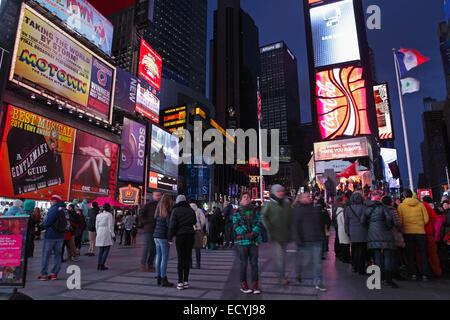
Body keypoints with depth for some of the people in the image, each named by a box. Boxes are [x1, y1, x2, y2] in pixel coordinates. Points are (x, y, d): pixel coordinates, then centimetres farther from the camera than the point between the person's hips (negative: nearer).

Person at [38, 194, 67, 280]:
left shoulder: (54, 209, -15)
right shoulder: (62, 210, 9)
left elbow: (47, 222, -17)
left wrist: (41, 226, 3)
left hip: (51, 235, -7)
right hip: (61, 235, 7)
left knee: (46, 254, 5)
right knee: (58, 254, 11)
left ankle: (43, 274, 9)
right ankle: (55, 273, 15)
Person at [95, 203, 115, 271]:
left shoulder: (98, 215, 11)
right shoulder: (109, 215, -7)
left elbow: (97, 226, 14)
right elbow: (110, 226, -11)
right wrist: (113, 235, -8)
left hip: (100, 233, 6)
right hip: (107, 234, -6)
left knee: (101, 250, 12)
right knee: (106, 250, -1)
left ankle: (99, 265, 12)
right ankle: (102, 265, -4)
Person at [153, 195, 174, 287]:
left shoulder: (158, 210, 11)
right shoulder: (167, 211, -12)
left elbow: (155, 222, 14)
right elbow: (169, 224, -17)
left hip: (156, 236, 8)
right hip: (163, 236, -8)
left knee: (158, 257, 12)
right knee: (165, 258, -4)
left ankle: (158, 278, 18)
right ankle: (164, 280, -1)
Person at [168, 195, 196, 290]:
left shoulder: (175, 210, -3)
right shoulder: (191, 210, 7)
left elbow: (172, 224, -9)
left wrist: (170, 238, -6)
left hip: (180, 236, -2)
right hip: (190, 235, 3)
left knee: (180, 259, 2)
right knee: (187, 258, 8)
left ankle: (180, 282, 2)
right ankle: (186, 281, 11)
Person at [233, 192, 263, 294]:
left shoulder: (255, 211, 9)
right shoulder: (237, 212, 4)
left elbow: (259, 223, 0)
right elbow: (236, 226, -5)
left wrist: (253, 233, -15)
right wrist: (245, 234, -17)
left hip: (254, 240, 2)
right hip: (242, 241, -1)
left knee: (254, 263, 4)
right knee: (244, 263, 6)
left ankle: (255, 284, 14)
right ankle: (243, 284, 18)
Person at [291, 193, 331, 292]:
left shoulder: (317, 209, 10)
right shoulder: (297, 210, -5)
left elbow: (327, 221, 20)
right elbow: (295, 226, -10)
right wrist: (298, 240, -15)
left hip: (317, 240, 4)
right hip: (304, 241, -4)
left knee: (317, 261, 8)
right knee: (302, 260, 8)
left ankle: (318, 283, 19)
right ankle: (298, 277, 35)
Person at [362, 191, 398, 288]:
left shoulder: (368, 208, 9)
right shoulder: (382, 207, -5)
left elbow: (363, 220, 4)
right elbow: (389, 218, -14)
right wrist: (389, 228, 1)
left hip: (372, 235, 5)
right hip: (383, 234, -5)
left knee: (377, 256, 13)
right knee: (388, 256, -1)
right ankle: (388, 279, -5)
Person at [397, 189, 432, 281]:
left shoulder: (401, 206, -3)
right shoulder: (420, 204, 2)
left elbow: (400, 221, -4)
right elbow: (426, 219, 1)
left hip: (408, 232, -1)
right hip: (420, 232, 1)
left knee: (410, 254, 8)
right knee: (423, 253, 9)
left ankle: (413, 274, 8)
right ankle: (425, 274, 9)